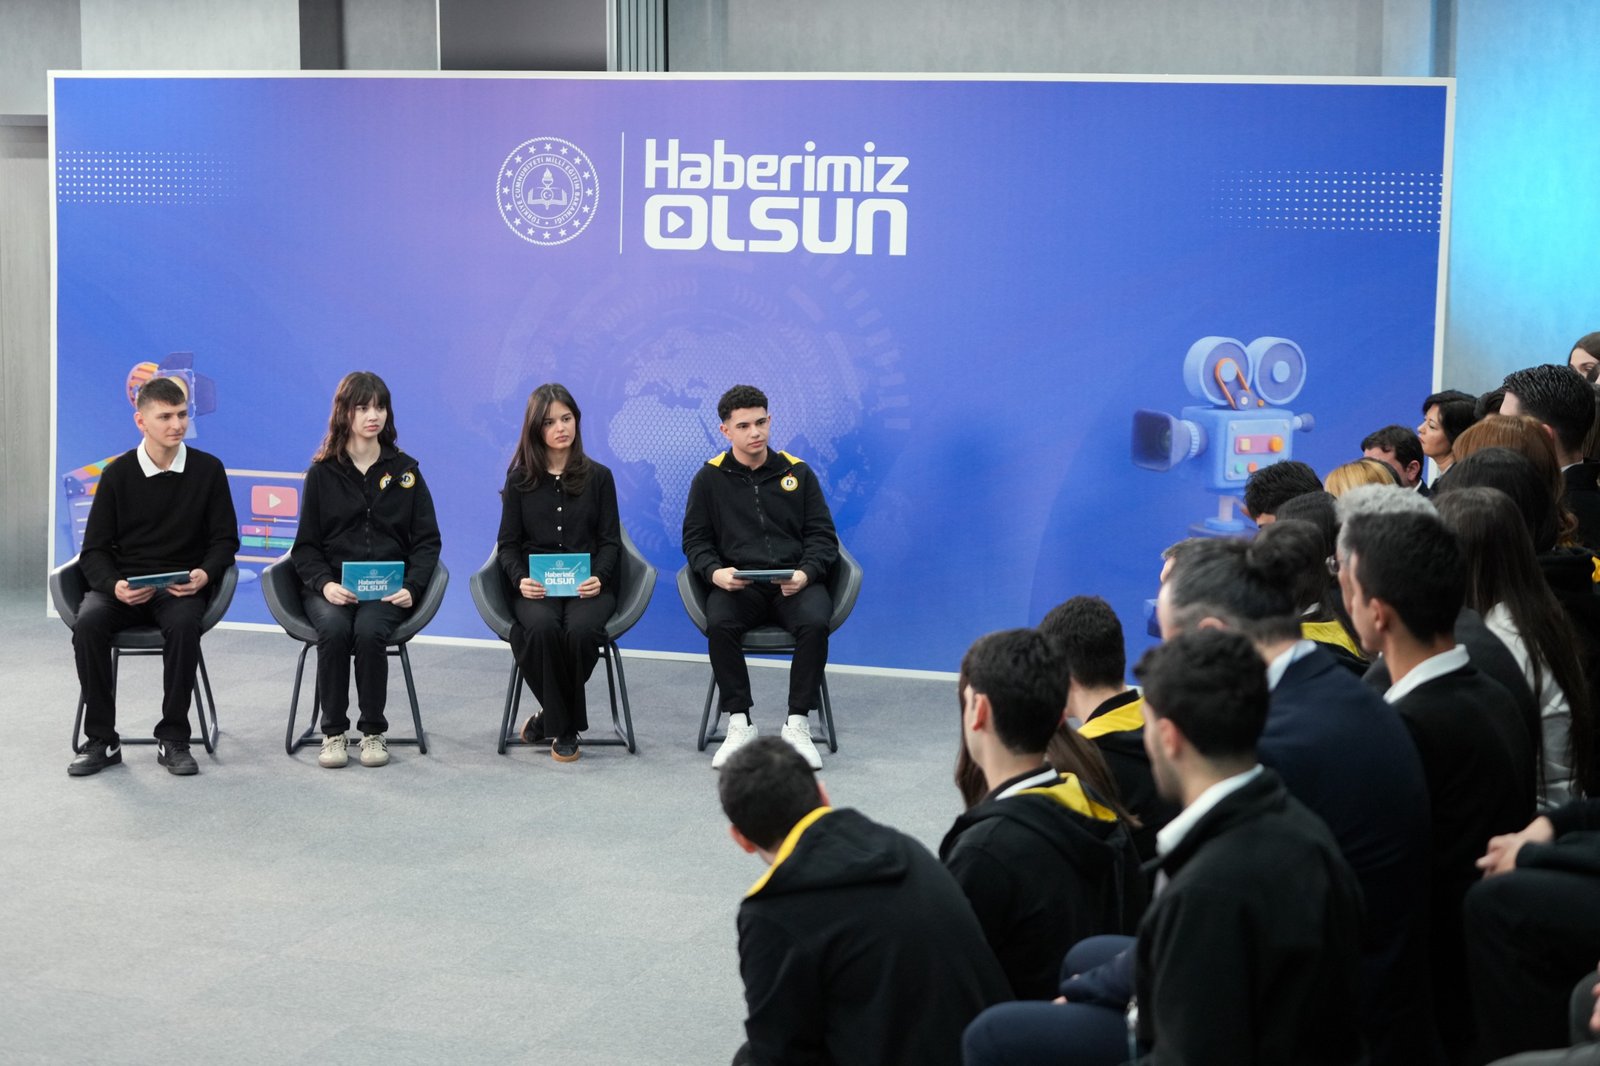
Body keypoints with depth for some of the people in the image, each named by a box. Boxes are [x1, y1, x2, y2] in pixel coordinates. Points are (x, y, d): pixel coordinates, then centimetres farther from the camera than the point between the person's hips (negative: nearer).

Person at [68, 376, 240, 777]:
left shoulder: (208, 470, 3)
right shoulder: (118, 474, 3)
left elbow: (225, 540, 7)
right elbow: (94, 551, 3)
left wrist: (204, 574, -15)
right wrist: (114, 586, -19)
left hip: (182, 586, -1)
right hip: (122, 584, 1)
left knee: (183, 625, -36)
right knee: (88, 624, -31)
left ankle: (173, 739, -20)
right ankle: (101, 740, -18)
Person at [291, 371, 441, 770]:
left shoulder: (405, 469, 11)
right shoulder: (322, 473, 9)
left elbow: (427, 539, 9)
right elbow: (306, 544, 7)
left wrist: (412, 587, -9)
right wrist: (324, 583, -13)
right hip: (331, 585, 0)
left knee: (369, 631, -33)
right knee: (334, 628, -33)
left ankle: (374, 731, -14)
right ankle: (333, 731, -17)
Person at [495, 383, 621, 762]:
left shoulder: (598, 477, 10)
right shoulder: (519, 480, 10)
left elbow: (610, 542, 7)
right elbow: (508, 544, 9)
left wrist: (599, 578, -14)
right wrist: (520, 579, -12)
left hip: (588, 584, 0)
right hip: (536, 586, 0)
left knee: (580, 629, -35)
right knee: (542, 627, -35)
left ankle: (551, 719, -11)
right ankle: (564, 728, -17)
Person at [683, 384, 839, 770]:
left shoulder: (797, 473, 11)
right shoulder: (710, 478, 10)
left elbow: (823, 535, 10)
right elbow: (695, 539, 10)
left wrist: (806, 572, -11)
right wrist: (715, 572, -12)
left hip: (795, 582, 0)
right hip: (737, 584, 0)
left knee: (815, 622, -33)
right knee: (718, 623, -34)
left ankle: (797, 725, -23)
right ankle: (739, 725, -22)